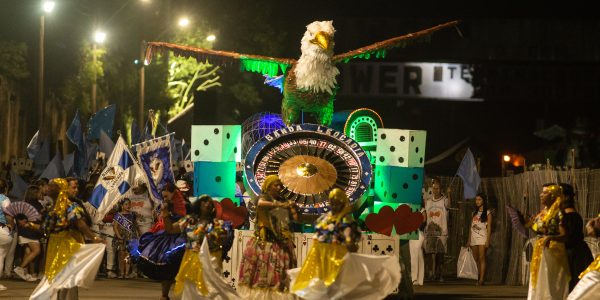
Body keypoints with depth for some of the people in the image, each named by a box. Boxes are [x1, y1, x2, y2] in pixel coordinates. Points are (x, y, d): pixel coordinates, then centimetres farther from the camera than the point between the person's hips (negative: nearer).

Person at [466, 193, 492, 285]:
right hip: (474, 238, 5)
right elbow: (471, 227, 17)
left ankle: (481, 279, -16)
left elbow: (489, 228, -4)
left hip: (482, 238, -5)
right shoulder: (474, 213, 17)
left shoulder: (487, 214, 2)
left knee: (481, 258, -12)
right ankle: (478, 277, 7)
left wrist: (488, 241, -12)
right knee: (475, 259, 3)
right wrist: (469, 240, 11)